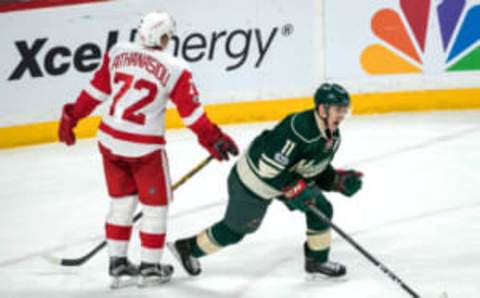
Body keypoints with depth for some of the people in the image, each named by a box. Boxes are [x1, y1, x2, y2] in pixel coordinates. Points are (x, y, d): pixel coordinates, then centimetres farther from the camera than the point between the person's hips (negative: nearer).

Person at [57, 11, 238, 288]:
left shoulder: (117, 52, -3)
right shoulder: (175, 69, -14)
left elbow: (96, 90, 5)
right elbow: (192, 112, -8)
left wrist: (72, 117, 17)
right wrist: (213, 139, 4)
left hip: (110, 140, 5)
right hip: (145, 148, -5)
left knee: (122, 202, 20)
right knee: (156, 205, 14)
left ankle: (118, 264, 26)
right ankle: (150, 268, 21)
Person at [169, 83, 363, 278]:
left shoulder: (332, 137, -5)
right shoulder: (299, 128, -35)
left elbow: (321, 172, 8)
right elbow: (268, 167, -35)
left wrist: (340, 180, -9)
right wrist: (296, 189, -30)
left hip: (288, 177, 8)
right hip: (254, 180, -8)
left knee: (321, 208, -2)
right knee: (236, 227, 9)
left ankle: (317, 260, 14)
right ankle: (187, 248, 31)